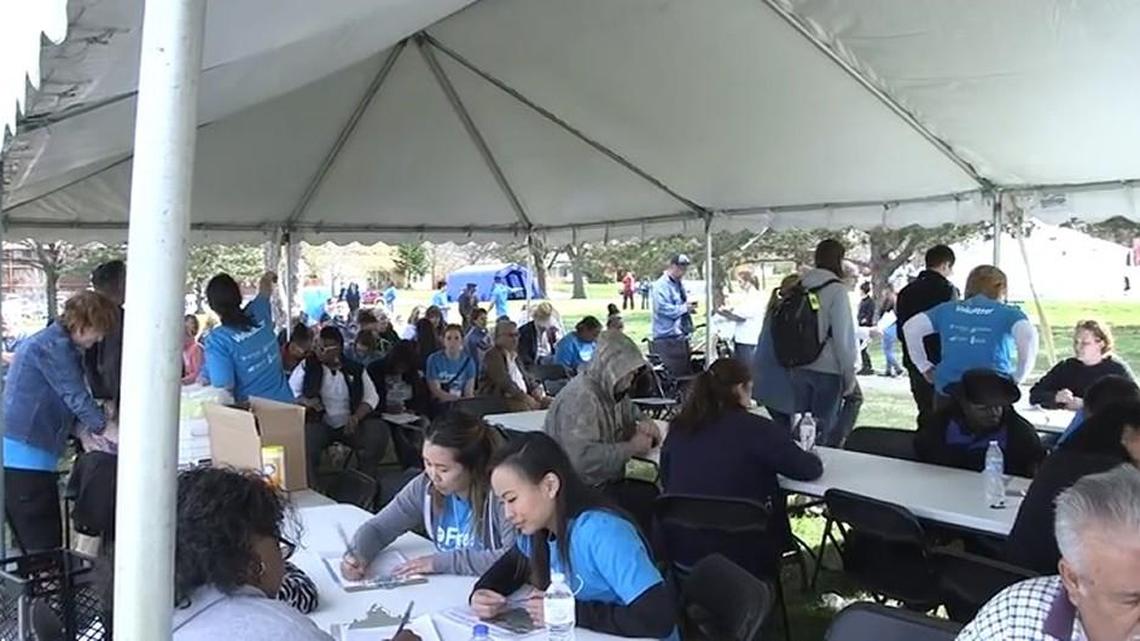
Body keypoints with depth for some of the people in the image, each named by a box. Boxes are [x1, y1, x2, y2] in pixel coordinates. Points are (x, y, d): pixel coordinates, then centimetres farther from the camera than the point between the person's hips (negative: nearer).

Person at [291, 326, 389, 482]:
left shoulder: (356, 370, 5)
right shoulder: (307, 366, 2)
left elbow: (371, 397, 4)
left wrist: (356, 417, -15)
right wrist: (304, 400, -16)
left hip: (351, 425, 2)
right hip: (319, 424, -2)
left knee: (378, 431, -23)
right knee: (307, 437, -35)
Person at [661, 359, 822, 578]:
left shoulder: (678, 428, 0)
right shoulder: (757, 429, -13)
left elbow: (666, 481, 13)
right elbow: (810, 470, -4)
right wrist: (811, 458, 17)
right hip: (741, 556, -4)